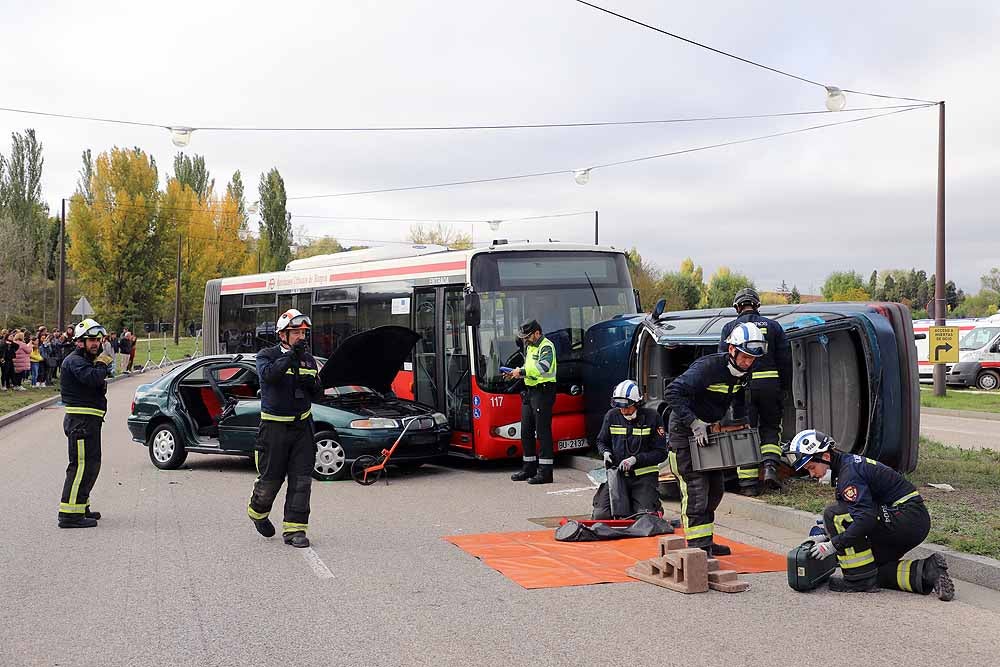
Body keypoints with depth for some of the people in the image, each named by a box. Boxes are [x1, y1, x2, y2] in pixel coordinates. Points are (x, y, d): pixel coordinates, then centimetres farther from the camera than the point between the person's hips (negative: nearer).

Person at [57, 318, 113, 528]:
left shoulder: (87, 360, 22)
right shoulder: (74, 361, -11)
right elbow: (92, 378, -28)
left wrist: (102, 384, 5)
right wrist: (102, 365, -12)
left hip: (90, 420, 11)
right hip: (81, 420, -11)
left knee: (91, 464, 19)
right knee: (82, 465, -13)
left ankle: (81, 507, 30)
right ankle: (69, 514, -14)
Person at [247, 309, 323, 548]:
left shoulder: (308, 359, 11)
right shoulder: (267, 355, -3)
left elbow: (318, 394, 16)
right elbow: (268, 375, -25)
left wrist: (312, 383, -6)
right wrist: (291, 356, -29)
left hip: (302, 425, 4)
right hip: (274, 426, -4)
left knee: (301, 480, -3)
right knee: (271, 479, 4)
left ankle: (294, 529, 2)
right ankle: (257, 511, 34)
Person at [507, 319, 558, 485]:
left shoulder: (546, 347, -12)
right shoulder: (530, 347, 17)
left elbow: (543, 367, -27)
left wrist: (522, 371, -22)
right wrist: (516, 373, 6)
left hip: (543, 392, -10)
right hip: (529, 391, 10)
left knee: (543, 431, -7)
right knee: (526, 431, 12)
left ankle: (545, 472, -5)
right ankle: (529, 468, 22)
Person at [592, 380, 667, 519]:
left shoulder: (652, 418, -4)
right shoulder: (612, 416, 5)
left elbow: (661, 453, -4)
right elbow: (601, 441, 22)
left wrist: (635, 459, -15)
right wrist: (605, 452, -2)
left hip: (644, 476, -3)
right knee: (601, 515, -14)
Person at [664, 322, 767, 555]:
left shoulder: (742, 373, -2)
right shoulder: (706, 367, -28)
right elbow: (672, 392, -34)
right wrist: (694, 423, -36)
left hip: (710, 431, 9)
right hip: (685, 433, -9)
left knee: (716, 488, 14)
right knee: (695, 491, -14)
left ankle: (705, 541, 27)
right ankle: (699, 547, -13)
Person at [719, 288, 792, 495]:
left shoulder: (730, 328, 4)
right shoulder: (773, 326, 9)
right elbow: (785, 359, 8)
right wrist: (785, 388, 14)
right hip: (770, 383, 1)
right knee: (771, 427, 17)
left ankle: (749, 482, 2)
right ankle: (770, 466, -5)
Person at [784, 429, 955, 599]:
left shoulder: (849, 472, -17)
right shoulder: (848, 462, 14)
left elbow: (865, 518, -28)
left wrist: (833, 545, -21)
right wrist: (827, 537, 12)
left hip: (908, 519, -11)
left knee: (834, 513, -14)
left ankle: (860, 579, -8)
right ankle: (928, 571, 7)